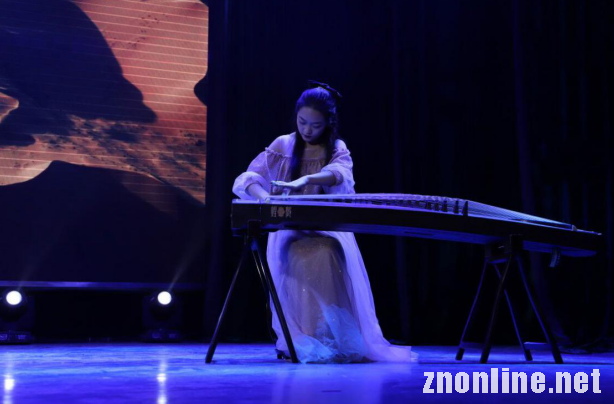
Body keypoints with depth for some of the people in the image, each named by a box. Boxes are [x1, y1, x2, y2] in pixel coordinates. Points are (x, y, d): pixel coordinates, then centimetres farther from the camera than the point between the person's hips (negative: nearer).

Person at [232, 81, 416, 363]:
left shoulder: (337, 149, 5)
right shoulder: (282, 146, 7)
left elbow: (338, 173, -21)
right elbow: (245, 180, -3)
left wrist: (305, 180, -43)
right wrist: (263, 197, -28)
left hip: (329, 230, 0)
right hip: (289, 231, 0)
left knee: (327, 257, -35)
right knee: (304, 261, -34)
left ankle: (342, 340, -32)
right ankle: (305, 341, -29)